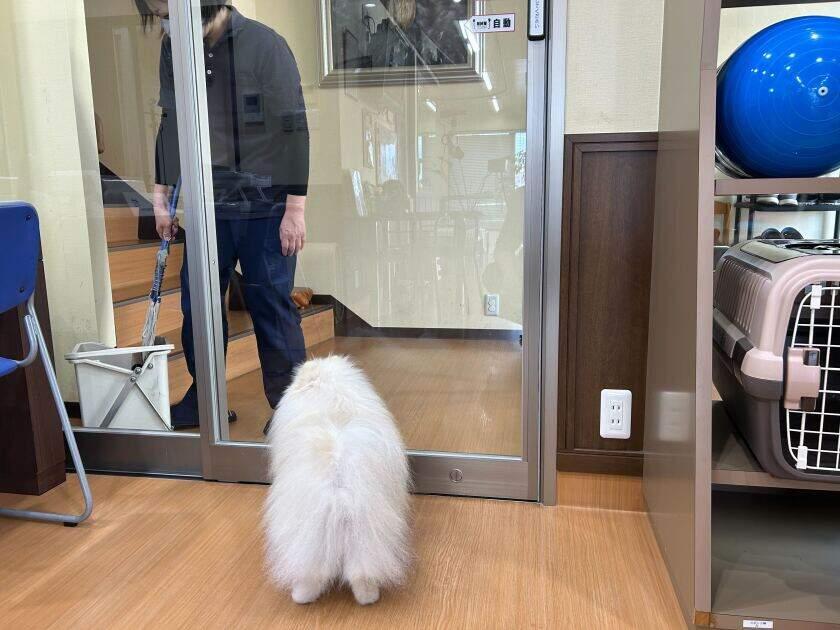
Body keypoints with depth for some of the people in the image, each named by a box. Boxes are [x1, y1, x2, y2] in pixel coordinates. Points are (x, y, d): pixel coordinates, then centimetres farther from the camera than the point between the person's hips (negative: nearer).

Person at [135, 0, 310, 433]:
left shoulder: (265, 45, -11)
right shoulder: (173, 48, 6)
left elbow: (294, 130, -12)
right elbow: (170, 124, 15)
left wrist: (295, 209, -13)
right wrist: (161, 196, 15)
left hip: (264, 207, -5)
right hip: (207, 206, 6)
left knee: (271, 307, 1)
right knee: (196, 303, 11)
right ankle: (204, 397, 29)